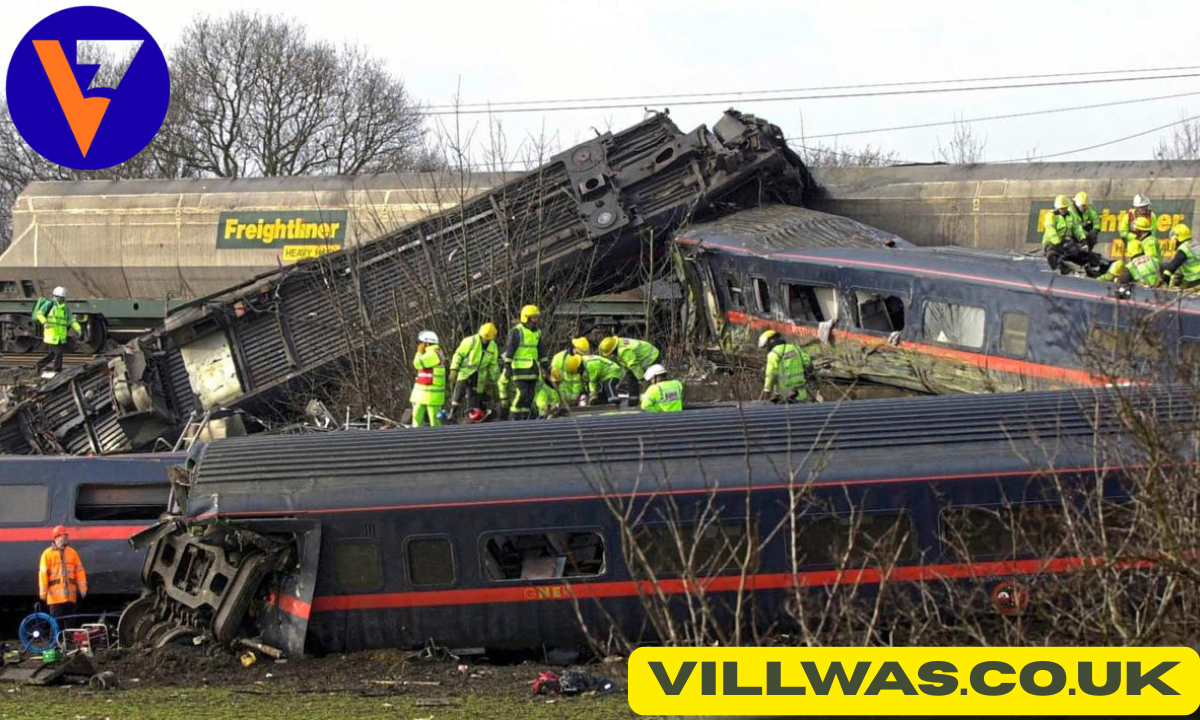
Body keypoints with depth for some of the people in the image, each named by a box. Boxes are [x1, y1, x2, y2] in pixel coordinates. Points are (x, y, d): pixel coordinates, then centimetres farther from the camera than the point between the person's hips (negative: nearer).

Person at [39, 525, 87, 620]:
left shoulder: (72, 552, 11)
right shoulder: (48, 554, -1)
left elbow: (80, 572, 11)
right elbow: (43, 574, -5)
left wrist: (82, 589, 5)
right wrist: (43, 593, -9)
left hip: (71, 597, 4)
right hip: (55, 597, -4)